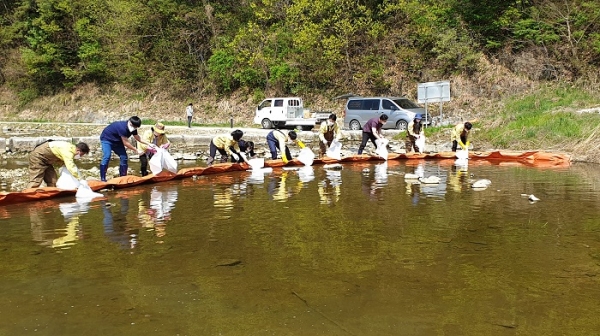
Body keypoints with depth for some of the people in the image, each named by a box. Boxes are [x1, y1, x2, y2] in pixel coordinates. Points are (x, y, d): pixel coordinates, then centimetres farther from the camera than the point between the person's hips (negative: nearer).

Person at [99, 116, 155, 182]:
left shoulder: (133, 128, -11)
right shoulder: (122, 127, -36)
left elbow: (138, 138, 5)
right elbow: (126, 143, -30)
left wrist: (149, 144, -5)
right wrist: (137, 150, -24)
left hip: (116, 141, 8)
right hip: (106, 139, -8)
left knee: (124, 157, 1)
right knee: (107, 157, -24)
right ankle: (102, 179, -22)